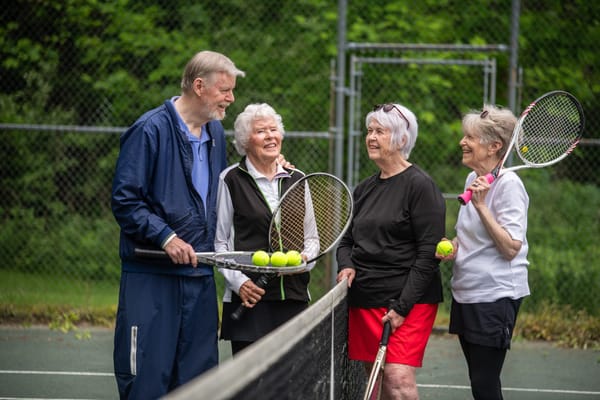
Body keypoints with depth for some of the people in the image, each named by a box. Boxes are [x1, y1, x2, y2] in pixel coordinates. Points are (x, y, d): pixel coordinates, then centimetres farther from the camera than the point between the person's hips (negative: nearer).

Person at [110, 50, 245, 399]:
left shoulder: (215, 132, 14)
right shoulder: (150, 130, -9)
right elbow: (124, 200, -12)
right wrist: (165, 237, -19)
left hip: (200, 276, 7)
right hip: (152, 276, -7)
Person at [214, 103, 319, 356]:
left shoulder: (297, 180, 14)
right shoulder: (231, 180, 3)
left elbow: (312, 238, 19)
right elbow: (219, 241, 2)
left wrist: (305, 258, -3)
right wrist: (238, 282, -10)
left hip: (294, 296, 4)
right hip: (249, 299, -3)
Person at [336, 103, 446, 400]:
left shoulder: (420, 186, -7)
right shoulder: (364, 189, 15)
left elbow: (428, 254, -13)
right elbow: (346, 240, 24)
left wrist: (402, 306, -17)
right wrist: (347, 265, 0)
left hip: (409, 300, -7)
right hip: (364, 299, 7)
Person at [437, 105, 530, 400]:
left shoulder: (508, 185, -15)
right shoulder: (472, 179, 11)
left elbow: (510, 248, -20)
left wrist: (481, 205, -23)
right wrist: (452, 247, 3)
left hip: (495, 298, -9)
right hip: (466, 295, 9)